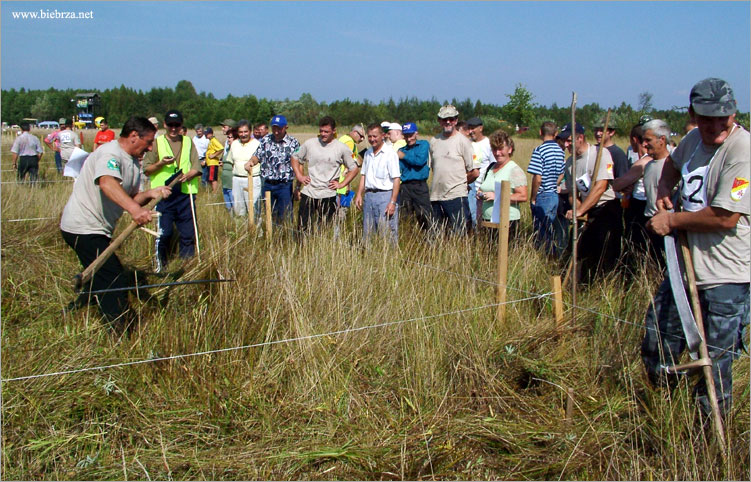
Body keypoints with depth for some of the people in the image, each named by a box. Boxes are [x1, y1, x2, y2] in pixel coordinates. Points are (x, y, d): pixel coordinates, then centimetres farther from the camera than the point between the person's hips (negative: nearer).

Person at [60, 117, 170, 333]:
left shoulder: (133, 162, 12)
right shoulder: (110, 154, -20)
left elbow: (131, 197, 9)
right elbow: (107, 183, -40)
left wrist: (150, 193, -12)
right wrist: (134, 208, -55)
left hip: (98, 229, 11)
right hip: (83, 227, -11)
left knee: (102, 279, 23)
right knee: (115, 282, -13)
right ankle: (121, 336, -8)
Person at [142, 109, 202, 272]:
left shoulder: (188, 142, 14)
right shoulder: (157, 143, 8)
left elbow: (197, 168, 8)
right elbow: (146, 170, 5)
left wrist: (189, 174, -13)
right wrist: (161, 164, -13)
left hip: (186, 194, 2)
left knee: (188, 233, 2)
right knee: (163, 233, -3)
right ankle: (160, 266, 13)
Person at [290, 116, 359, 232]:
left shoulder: (342, 148, -1)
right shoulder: (309, 144, 3)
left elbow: (354, 169, 7)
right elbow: (295, 158, 17)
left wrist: (341, 184, -1)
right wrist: (299, 176, 6)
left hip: (328, 195, -1)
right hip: (308, 193, 1)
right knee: (303, 228, 1)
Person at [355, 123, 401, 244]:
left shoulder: (390, 153, -7)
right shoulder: (367, 153, 15)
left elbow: (396, 179, -11)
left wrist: (393, 202, -16)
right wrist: (359, 194, 11)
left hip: (385, 195, -7)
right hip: (369, 195, 7)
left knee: (387, 234, -7)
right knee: (367, 233, 10)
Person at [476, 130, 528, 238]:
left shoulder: (515, 170, -6)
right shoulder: (490, 167, 16)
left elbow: (523, 197, -15)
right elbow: (484, 188, 28)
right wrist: (480, 193, 4)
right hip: (487, 220, 6)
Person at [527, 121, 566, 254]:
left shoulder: (540, 150, -16)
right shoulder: (560, 151, 6)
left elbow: (537, 178, -19)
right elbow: (560, 175, 12)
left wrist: (533, 198, -10)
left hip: (543, 197, -7)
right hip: (555, 196, 7)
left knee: (541, 234, 1)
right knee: (548, 232, 19)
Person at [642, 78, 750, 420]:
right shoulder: (694, 139, 6)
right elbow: (673, 163, 31)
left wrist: (672, 220, -13)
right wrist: (664, 189, 10)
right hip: (685, 265, 8)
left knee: (715, 363, 1)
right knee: (658, 334, 19)